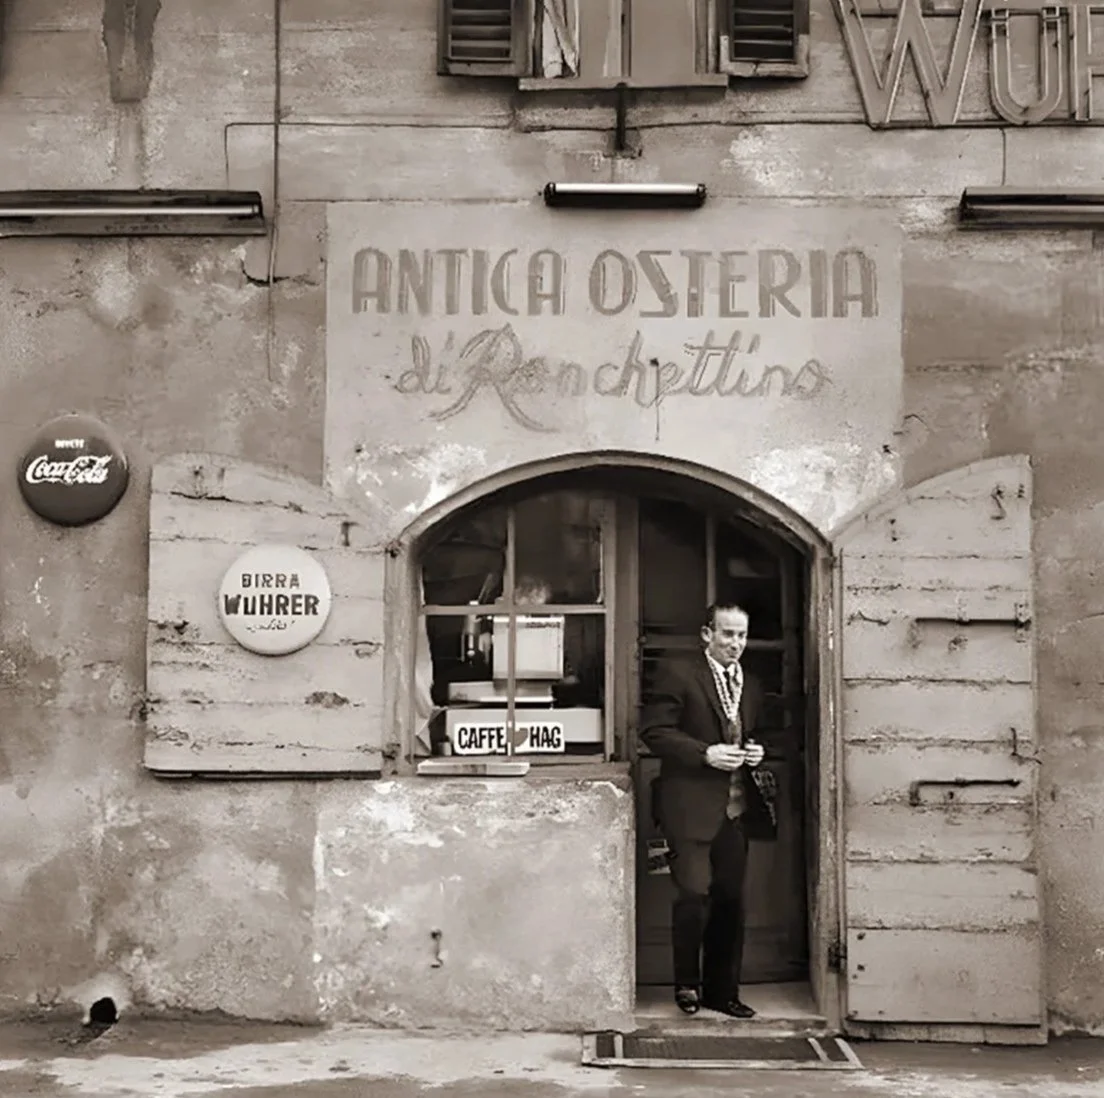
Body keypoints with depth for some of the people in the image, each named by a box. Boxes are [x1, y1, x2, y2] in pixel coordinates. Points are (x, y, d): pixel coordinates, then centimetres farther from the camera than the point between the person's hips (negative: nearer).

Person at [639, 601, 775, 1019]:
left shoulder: (751, 687, 18)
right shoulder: (678, 676, -3)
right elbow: (654, 731, -9)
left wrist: (756, 752, 5)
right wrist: (706, 754, -17)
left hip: (737, 808, 6)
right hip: (692, 806, -6)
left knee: (730, 899, 7)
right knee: (694, 893, -12)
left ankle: (722, 990, 18)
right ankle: (687, 983, 7)